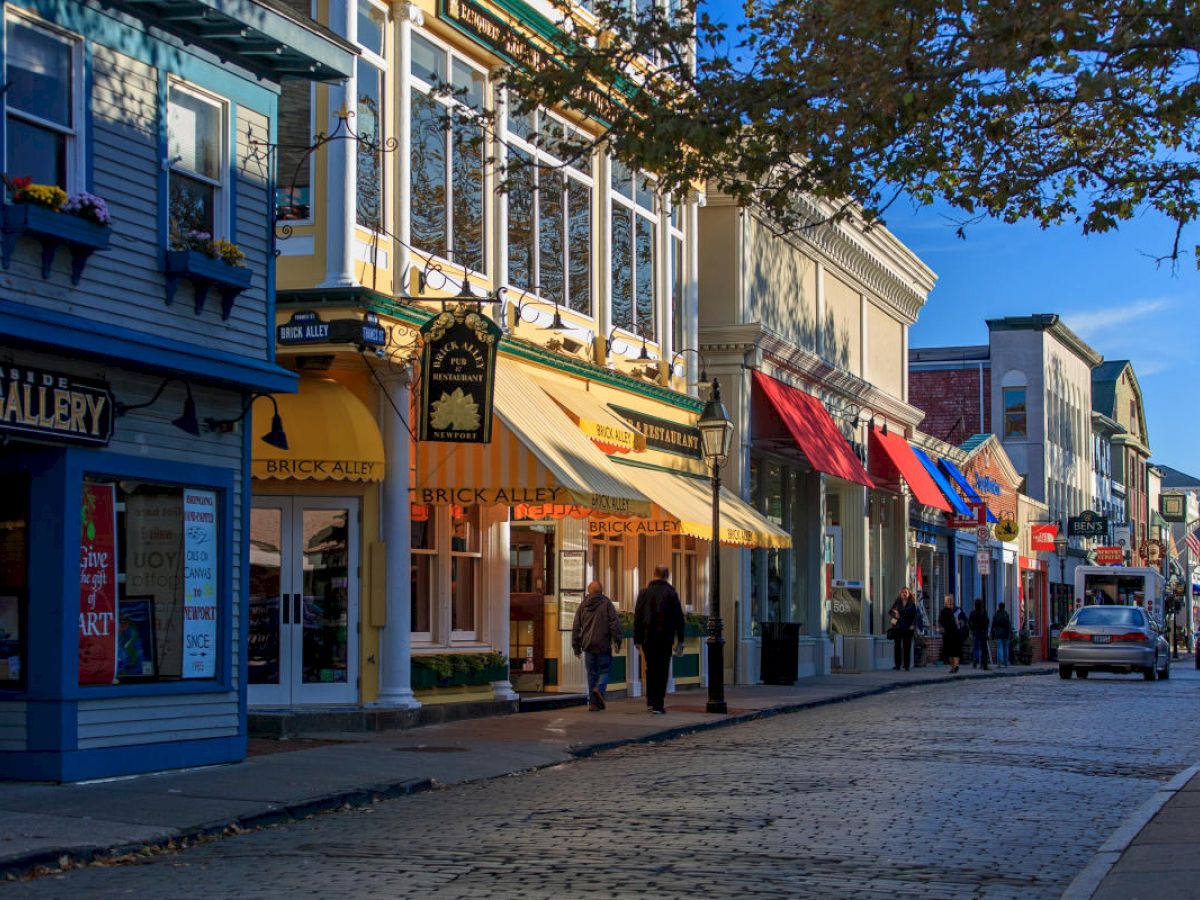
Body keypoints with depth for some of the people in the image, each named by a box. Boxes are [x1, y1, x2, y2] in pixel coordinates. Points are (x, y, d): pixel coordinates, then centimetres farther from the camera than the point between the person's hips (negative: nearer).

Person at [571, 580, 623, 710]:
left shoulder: (582, 606, 11)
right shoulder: (607, 604, -1)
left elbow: (576, 627, 12)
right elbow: (615, 623, -8)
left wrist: (576, 646, 17)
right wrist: (617, 641, -5)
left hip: (588, 646, 3)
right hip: (603, 645, -3)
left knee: (592, 673, 8)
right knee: (605, 670, 5)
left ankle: (593, 702, 4)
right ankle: (599, 689, -22)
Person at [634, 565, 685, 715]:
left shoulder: (644, 592, 4)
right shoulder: (670, 592, -2)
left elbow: (637, 617, 4)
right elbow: (678, 617, -1)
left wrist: (637, 639, 9)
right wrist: (680, 640, 5)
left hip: (648, 637, 3)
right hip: (665, 638, -2)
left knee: (650, 669, 17)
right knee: (662, 670, -1)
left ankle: (651, 701, 18)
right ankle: (658, 705, -6)